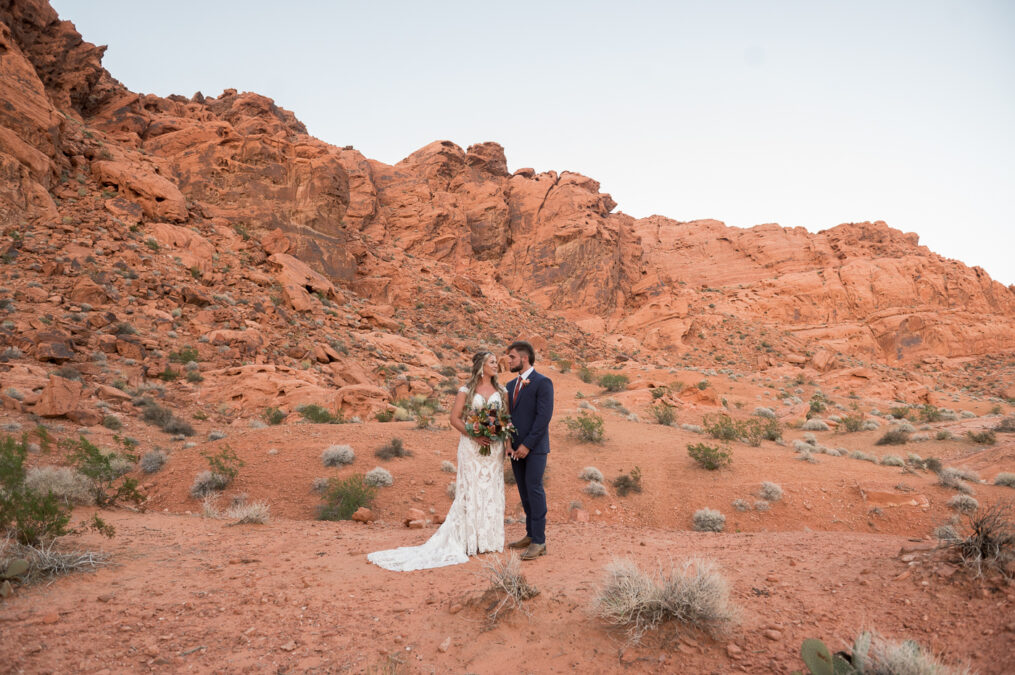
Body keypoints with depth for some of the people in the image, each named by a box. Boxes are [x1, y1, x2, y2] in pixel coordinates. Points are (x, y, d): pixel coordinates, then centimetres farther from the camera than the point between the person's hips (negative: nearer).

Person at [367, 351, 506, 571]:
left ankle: (490, 538, 18)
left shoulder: (501, 391, 8)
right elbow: (455, 418, -5)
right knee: (470, 490, -1)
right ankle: (469, 539, 9)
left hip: (494, 447, 3)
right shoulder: (466, 391, -1)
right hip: (471, 446, -3)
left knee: (492, 490, 7)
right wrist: (474, 435, -16)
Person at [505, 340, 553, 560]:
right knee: (524, 493, 12)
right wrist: (508, 443, 3)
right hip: (516, 448, 7)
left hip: (534, 448, -7)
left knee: (534, 491, -5)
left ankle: (539, 542, 1)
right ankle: (530, 535, 22)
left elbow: (544, 417, -16)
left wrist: (527, 445, -18)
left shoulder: (542, 383, -9)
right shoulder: (511, 385, 14)